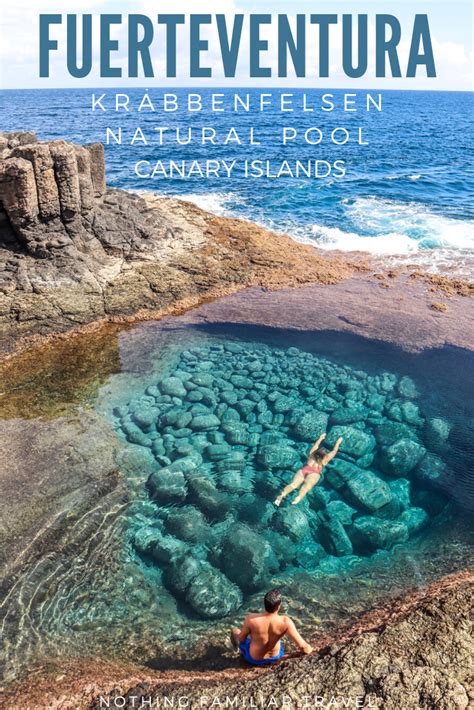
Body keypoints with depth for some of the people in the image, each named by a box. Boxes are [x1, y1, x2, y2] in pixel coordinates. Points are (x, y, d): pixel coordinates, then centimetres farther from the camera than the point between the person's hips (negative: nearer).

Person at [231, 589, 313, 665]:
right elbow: (302, 646, -29)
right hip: (276, 657, 2)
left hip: (255, 659, -1)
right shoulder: (285, 622, -31)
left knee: (235, 631, 23)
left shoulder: (251, 619, -33)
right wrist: (309, 649, -8)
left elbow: (240, 640, -16)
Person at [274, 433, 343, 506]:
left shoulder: (311, 455, 30)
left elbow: (315, 446, 49)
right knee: (307, 485, -31)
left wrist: (321, 438, 64)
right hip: (314, 473, -3)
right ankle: (299, 497, -61)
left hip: (303, 470, 4)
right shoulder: (325, 459, 22)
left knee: (294, 484, -21)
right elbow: (334, 451, 36)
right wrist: (338, 442, 51)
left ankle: (281, 495, -45)